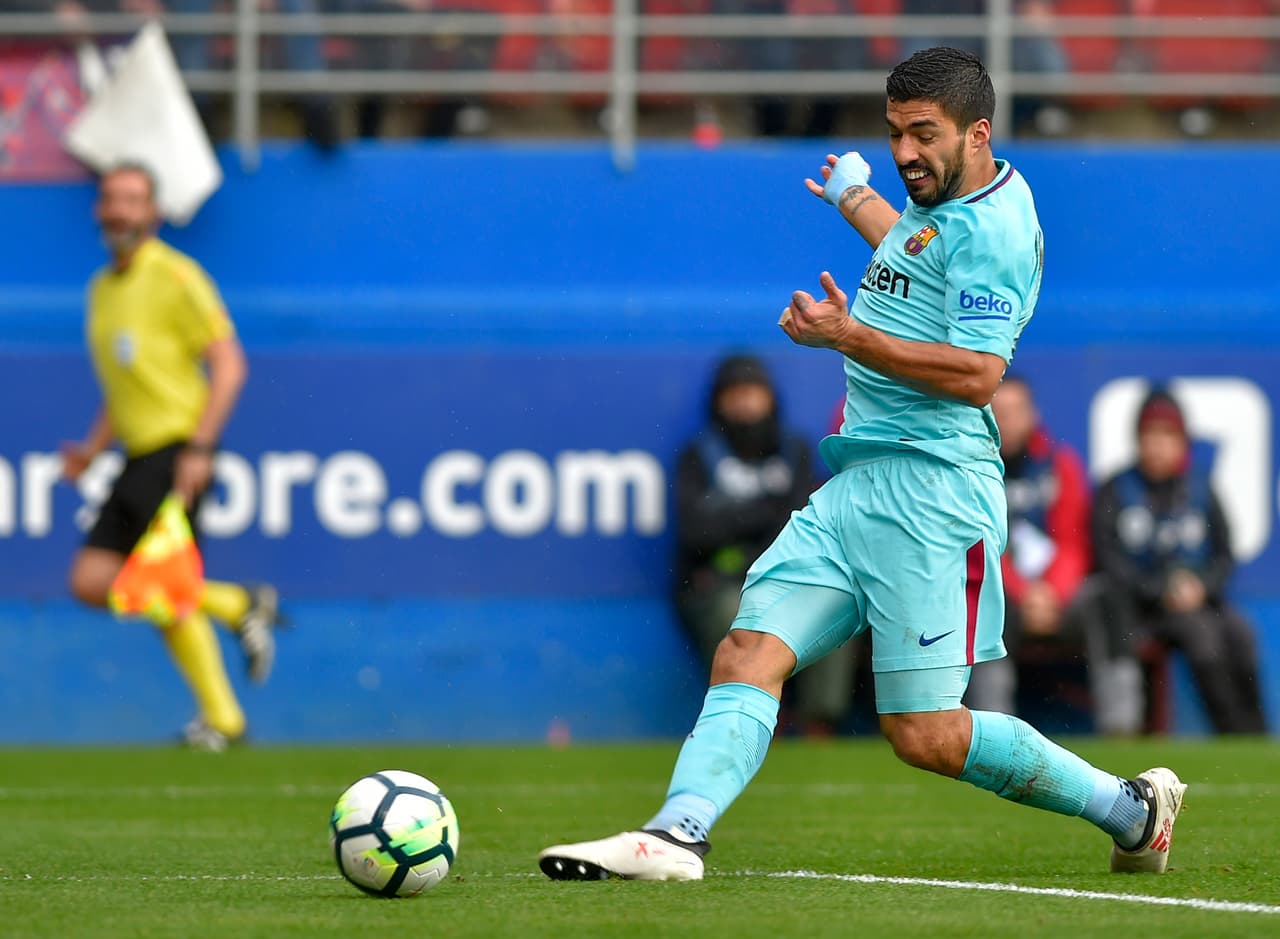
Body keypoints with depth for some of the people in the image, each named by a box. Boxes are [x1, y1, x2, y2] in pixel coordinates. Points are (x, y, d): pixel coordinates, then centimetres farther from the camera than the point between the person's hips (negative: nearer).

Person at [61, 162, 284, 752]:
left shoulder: (175, 276, -9)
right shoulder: (103, 288, 17)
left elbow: (229, 365, -13)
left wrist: (199, 448, -21)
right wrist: (91, 450, 13)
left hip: (177, 452, -8)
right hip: (138, 458, 8)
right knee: (92, 582, 0)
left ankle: (221, 719, 3)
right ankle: (239, 606, 11)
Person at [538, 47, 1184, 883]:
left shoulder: (992, 225, -11)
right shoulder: (938, 204, 18)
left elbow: (976, 373, -20)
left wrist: (850, 337, -23)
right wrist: (856, 199, 60)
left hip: (930, 492, -9)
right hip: (857, 487, 9)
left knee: (925, 735, -9)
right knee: (748, 654, -9)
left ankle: (1130, 808, 8)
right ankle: (677, 834, -23)